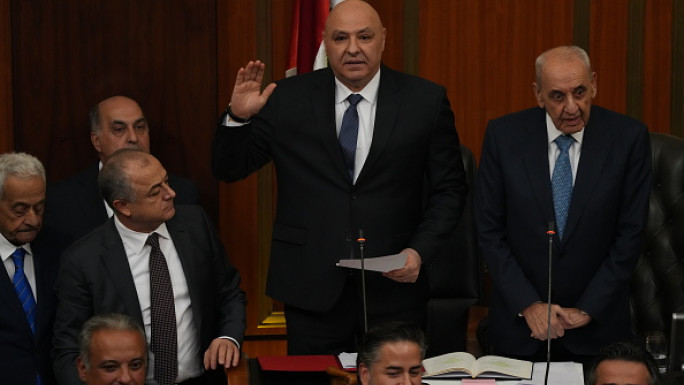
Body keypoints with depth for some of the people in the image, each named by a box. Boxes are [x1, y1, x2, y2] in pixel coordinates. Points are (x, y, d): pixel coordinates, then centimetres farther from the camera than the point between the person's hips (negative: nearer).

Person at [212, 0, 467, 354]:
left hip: (394, 284, 0)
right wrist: (238, 117, -13)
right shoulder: (288, 99, 1)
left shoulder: (426, 100, 1)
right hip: (312, 288, 0)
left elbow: (449, 189, 5)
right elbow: (229, 169, 5)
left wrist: (420, 251, -9)